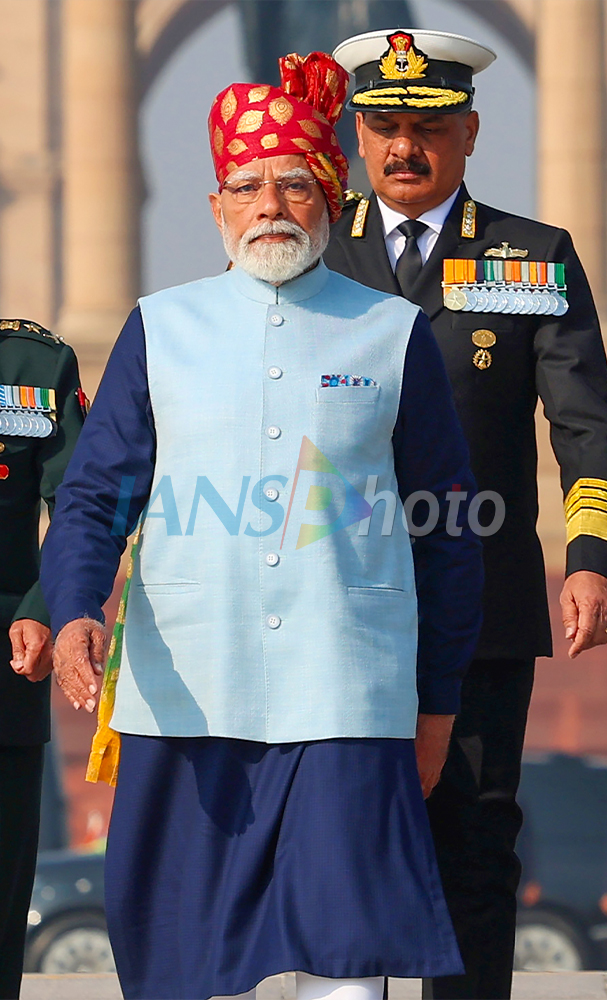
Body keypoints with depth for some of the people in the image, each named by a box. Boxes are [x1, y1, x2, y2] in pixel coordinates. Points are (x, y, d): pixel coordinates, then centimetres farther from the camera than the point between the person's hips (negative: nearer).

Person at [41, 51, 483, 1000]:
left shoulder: (393, 333, 7)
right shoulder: (161, 329, 9)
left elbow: (448, 526, 11)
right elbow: (96, 493, 6)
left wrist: (439, 700, 11)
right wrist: (75, 612, -14)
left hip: (346, 701, -1)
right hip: (183, 698, 1)